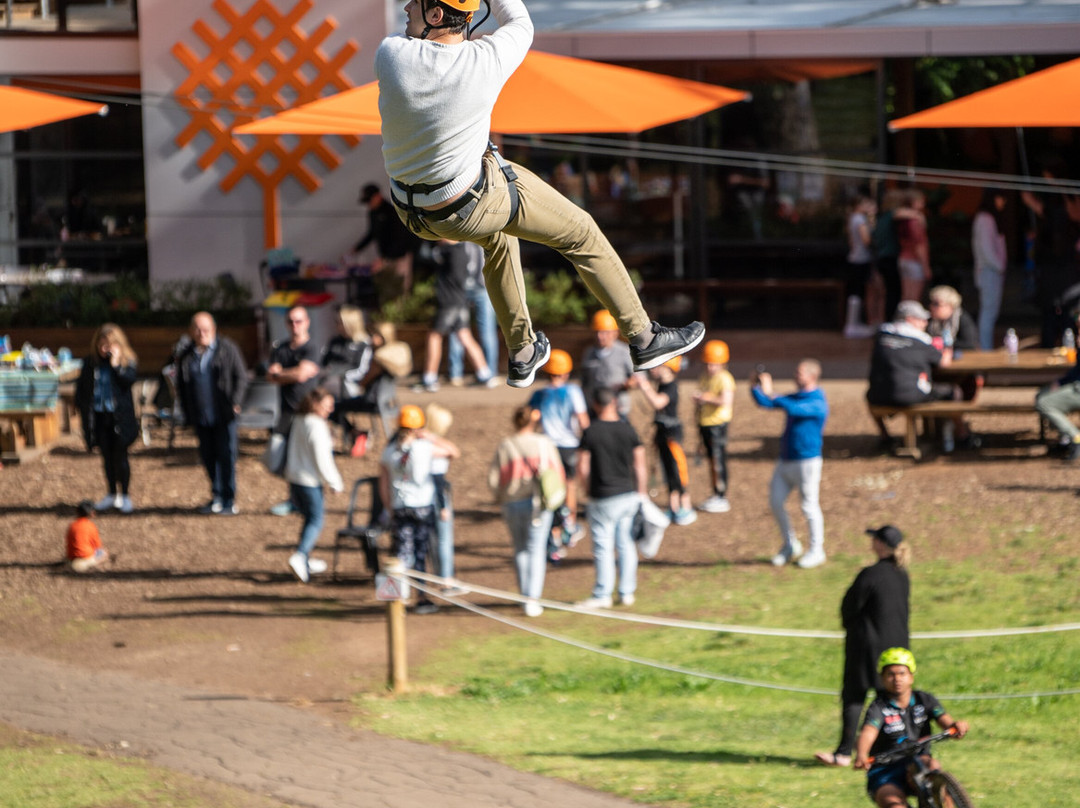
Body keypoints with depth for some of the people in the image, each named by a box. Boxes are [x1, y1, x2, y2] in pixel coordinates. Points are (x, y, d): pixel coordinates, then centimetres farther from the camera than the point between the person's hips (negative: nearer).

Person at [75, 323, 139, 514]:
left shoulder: (127, 362, -3)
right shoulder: (90, 364, 4)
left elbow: (128, 380, -21)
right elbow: (81, 388, 10)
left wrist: (115, 363, -21)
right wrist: (83, 406, -1)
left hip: (119, 417, -3)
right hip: (99, 416, 3)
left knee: (120, 456, -1)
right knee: (107, 457, 12)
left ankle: (125, 495, 10)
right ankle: (112, 494, 24)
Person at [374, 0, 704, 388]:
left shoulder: (390, 55, -24)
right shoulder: (484, 62, -27)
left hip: (413, 209, 4)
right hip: (474, 203, -4)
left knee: (496, 235, 36)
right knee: (580, 232, 17)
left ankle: (522, 355, 49)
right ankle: (643, 338, 29)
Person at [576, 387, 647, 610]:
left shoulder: (590, 433, -10)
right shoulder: (627, 429, -1)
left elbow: (582, 468, -9)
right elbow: (640, 465, 2)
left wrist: (587, 491, 7)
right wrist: (641, 493, 11)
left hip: (603, 498, -4)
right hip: (628, 495, 4)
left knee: (603, 546, 2)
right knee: (625, 544, 11)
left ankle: (603, 594, 5)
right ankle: (627, 592, 15)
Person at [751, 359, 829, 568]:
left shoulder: (817, 403, -15)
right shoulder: (795, 398, 11)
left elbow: (793, 409, -31)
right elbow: (765, 403, 13)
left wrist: (769, 393, -25)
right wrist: (756, 388, -5)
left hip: (807, 461, -9)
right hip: (785, 460, 9)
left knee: (809, 507, -1)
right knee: (775, 502, 9)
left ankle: (816, 551, 12)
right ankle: (790, 545, 24)